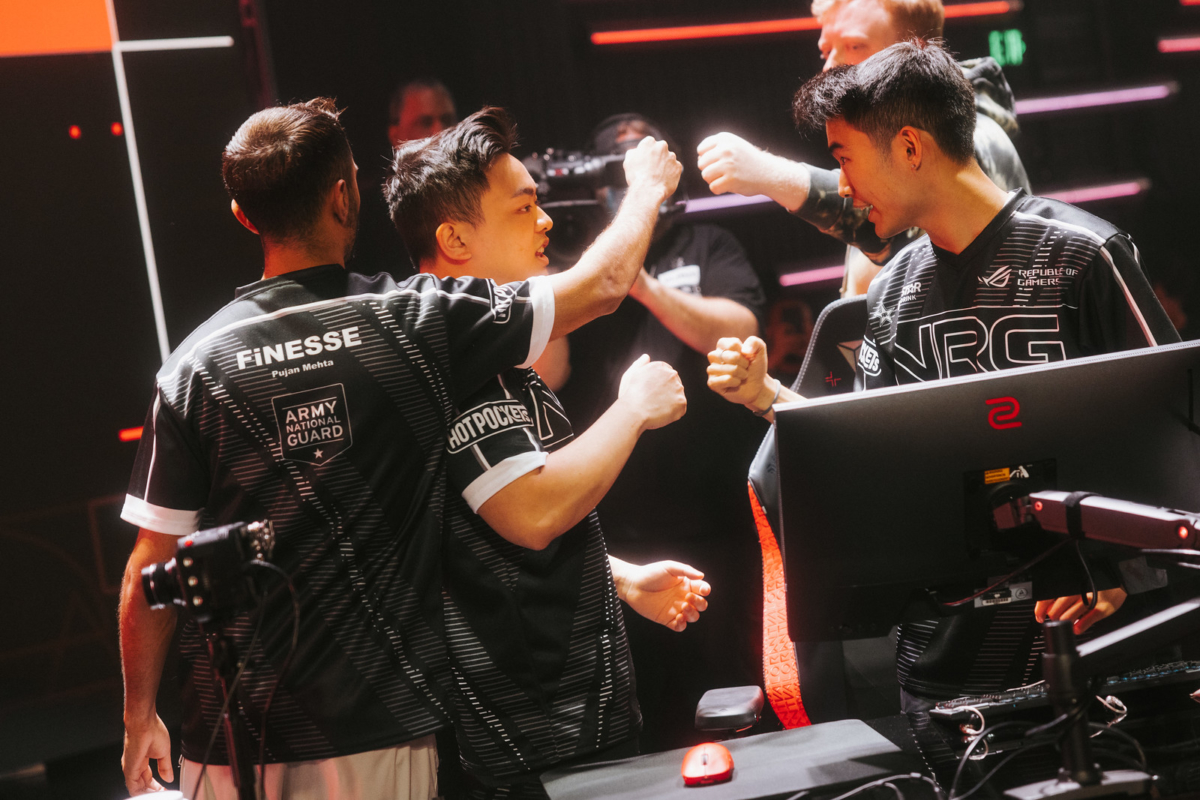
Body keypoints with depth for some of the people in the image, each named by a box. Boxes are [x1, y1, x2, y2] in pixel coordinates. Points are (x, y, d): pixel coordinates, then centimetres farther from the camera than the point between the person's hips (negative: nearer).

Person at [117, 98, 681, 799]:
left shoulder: (197, 365, -7)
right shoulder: (419, 324, -9)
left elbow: (153, 568, -5)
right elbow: (603, 286, 1)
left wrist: (140, 714, 9)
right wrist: (647, 186, 21)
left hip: (232, 744, 2)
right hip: (382, 736, -1)